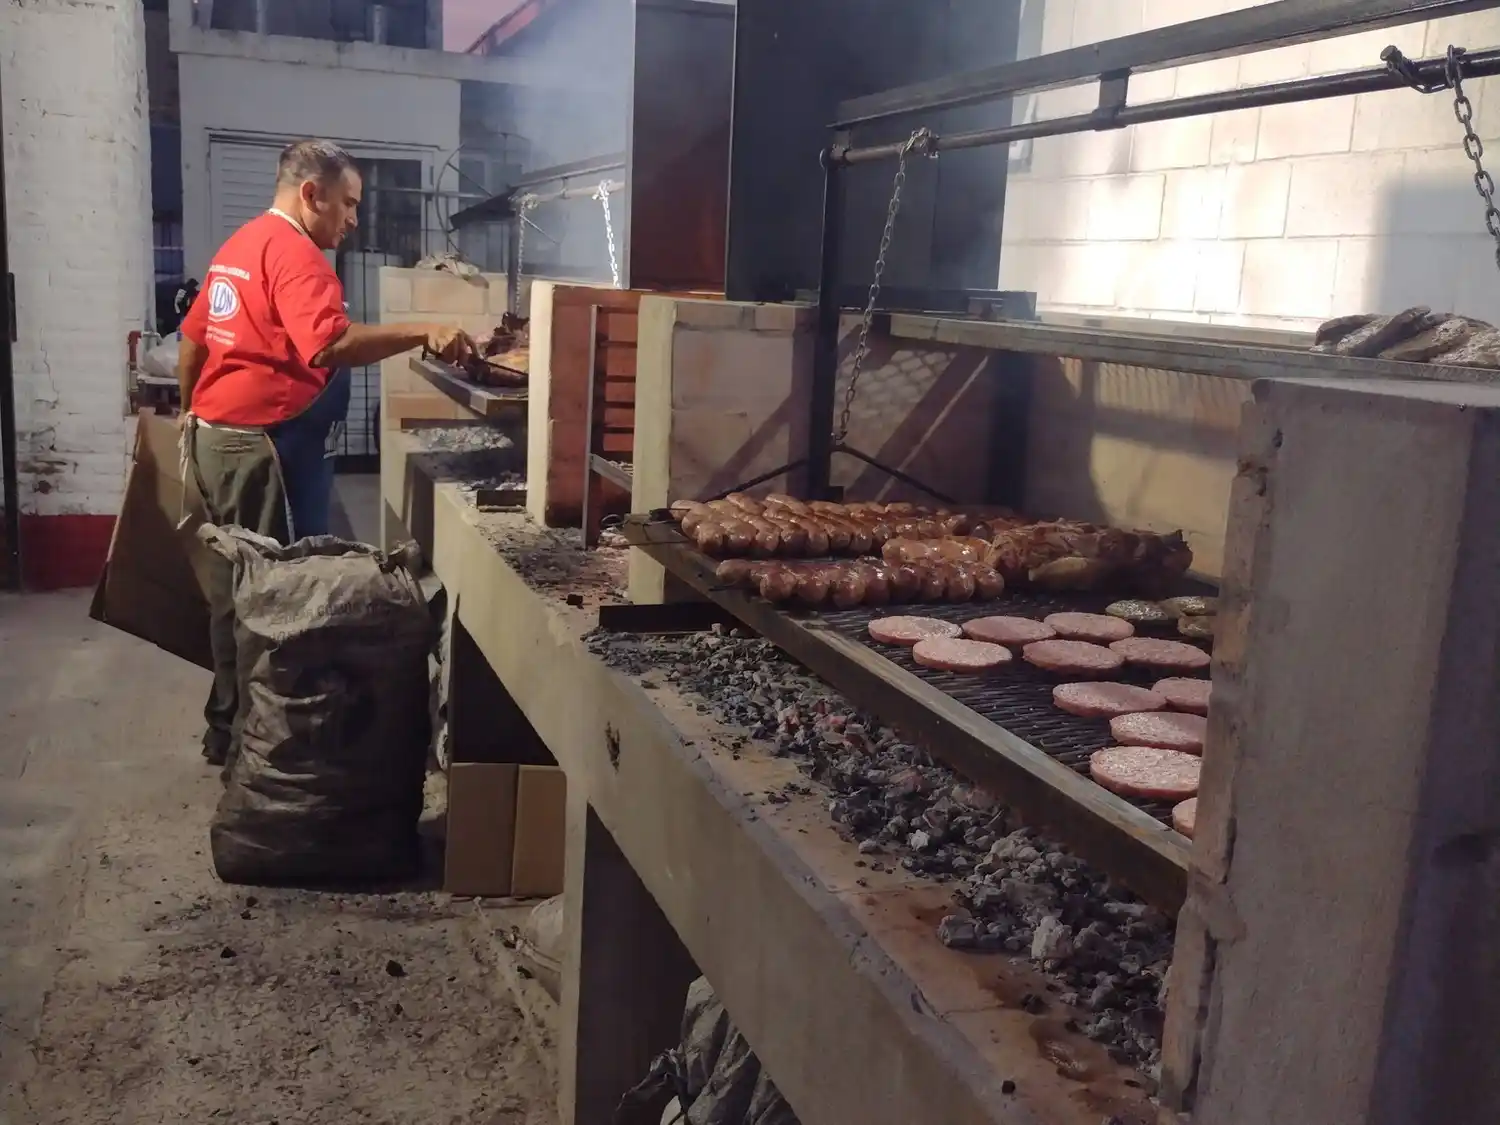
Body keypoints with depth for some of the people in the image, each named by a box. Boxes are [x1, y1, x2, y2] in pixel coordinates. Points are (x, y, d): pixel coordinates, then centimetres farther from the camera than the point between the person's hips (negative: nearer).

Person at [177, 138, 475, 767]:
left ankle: (230, 724, 26)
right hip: (265, 445, -10)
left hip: (216, 436, 10)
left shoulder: (240, 244, 16)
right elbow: (329, 344, -31)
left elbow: (192, 341, 22)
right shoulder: (292, 250, -15)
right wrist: (423, 332, -31)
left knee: (235, 584, 16)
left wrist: (195, 414, 31)